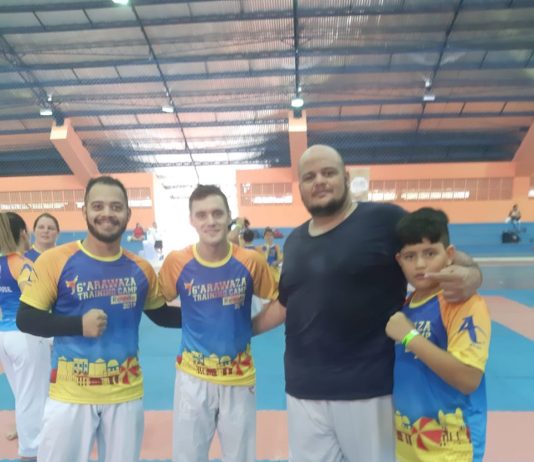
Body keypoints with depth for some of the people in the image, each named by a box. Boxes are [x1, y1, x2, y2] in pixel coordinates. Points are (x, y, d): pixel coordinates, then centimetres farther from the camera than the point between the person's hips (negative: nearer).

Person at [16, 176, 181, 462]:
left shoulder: (141, 268, -1)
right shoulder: (54, 261, -9)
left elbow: (161, 314, 11)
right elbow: (26, 319, -6)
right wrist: (79, 325, -20)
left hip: (126, 394, 3)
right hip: (69, 395, -2)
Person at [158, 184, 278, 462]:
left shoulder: (250, 261, -12)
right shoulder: (177, 262, -11)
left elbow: (279, 301, 1)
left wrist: (249, 327, -6)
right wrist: (199, 325, -3)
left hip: (239, 377, 0)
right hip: (192, 376, 0)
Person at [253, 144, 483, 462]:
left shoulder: (385, 219, -9)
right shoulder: (294, 240, 9)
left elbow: (446, 258, -8)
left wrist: (469, 275, -29)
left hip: (368, 390, -5)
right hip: (303, 390, 6)